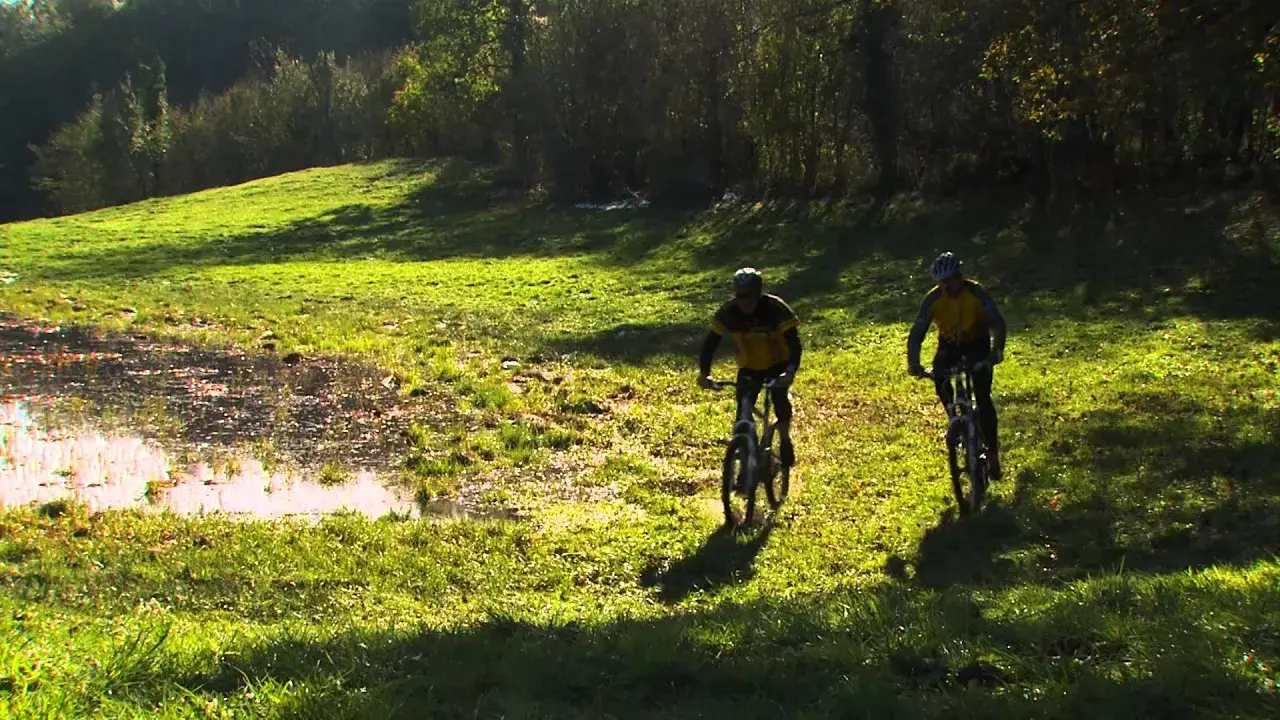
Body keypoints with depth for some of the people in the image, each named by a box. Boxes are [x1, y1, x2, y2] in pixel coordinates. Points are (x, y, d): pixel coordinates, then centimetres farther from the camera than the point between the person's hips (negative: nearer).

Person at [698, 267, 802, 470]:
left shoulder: (775, 308, -27)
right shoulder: (729, 312, -21)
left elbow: (793, 342, -32)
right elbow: (711, 342, -19)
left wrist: (791, 371, -49)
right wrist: (704, 373, -34)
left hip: (777, 365, -2)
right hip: (749, 367, 2)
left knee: (779, 397, -28)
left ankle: (785, 442, -6)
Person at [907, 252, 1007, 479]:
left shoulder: (975, 292, -28)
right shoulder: (933, 299, -23)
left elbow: (997, 322, -37)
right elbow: (917, 333, -25)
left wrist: (997, 349, -55)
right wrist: (913, 363, -41)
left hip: (977, 344, -2)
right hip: (949, 344, 2)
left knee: (983, 398, -12)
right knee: (939, 380, -23)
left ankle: (992, 452, 1)